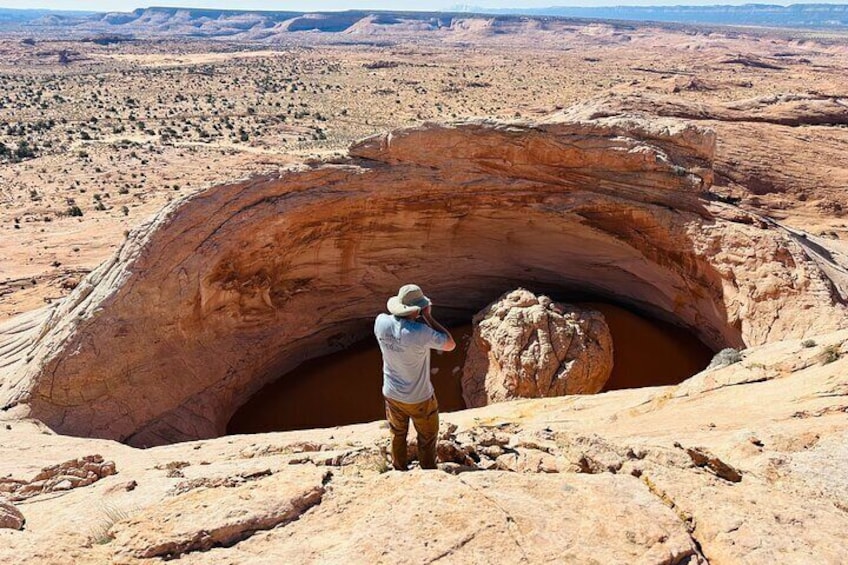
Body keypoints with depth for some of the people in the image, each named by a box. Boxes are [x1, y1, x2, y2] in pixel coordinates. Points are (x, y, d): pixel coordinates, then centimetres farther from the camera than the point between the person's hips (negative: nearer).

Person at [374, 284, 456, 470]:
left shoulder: (381, 322, -18)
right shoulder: (421, 332, -33)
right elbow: (450, 344, -17)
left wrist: (421, 318, -6)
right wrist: (428, 317, -20)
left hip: (391, 394, 5)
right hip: (419, 399, -5)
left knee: (397, 435, 27)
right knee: (427, 439, 21)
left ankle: (399, 471, 46)